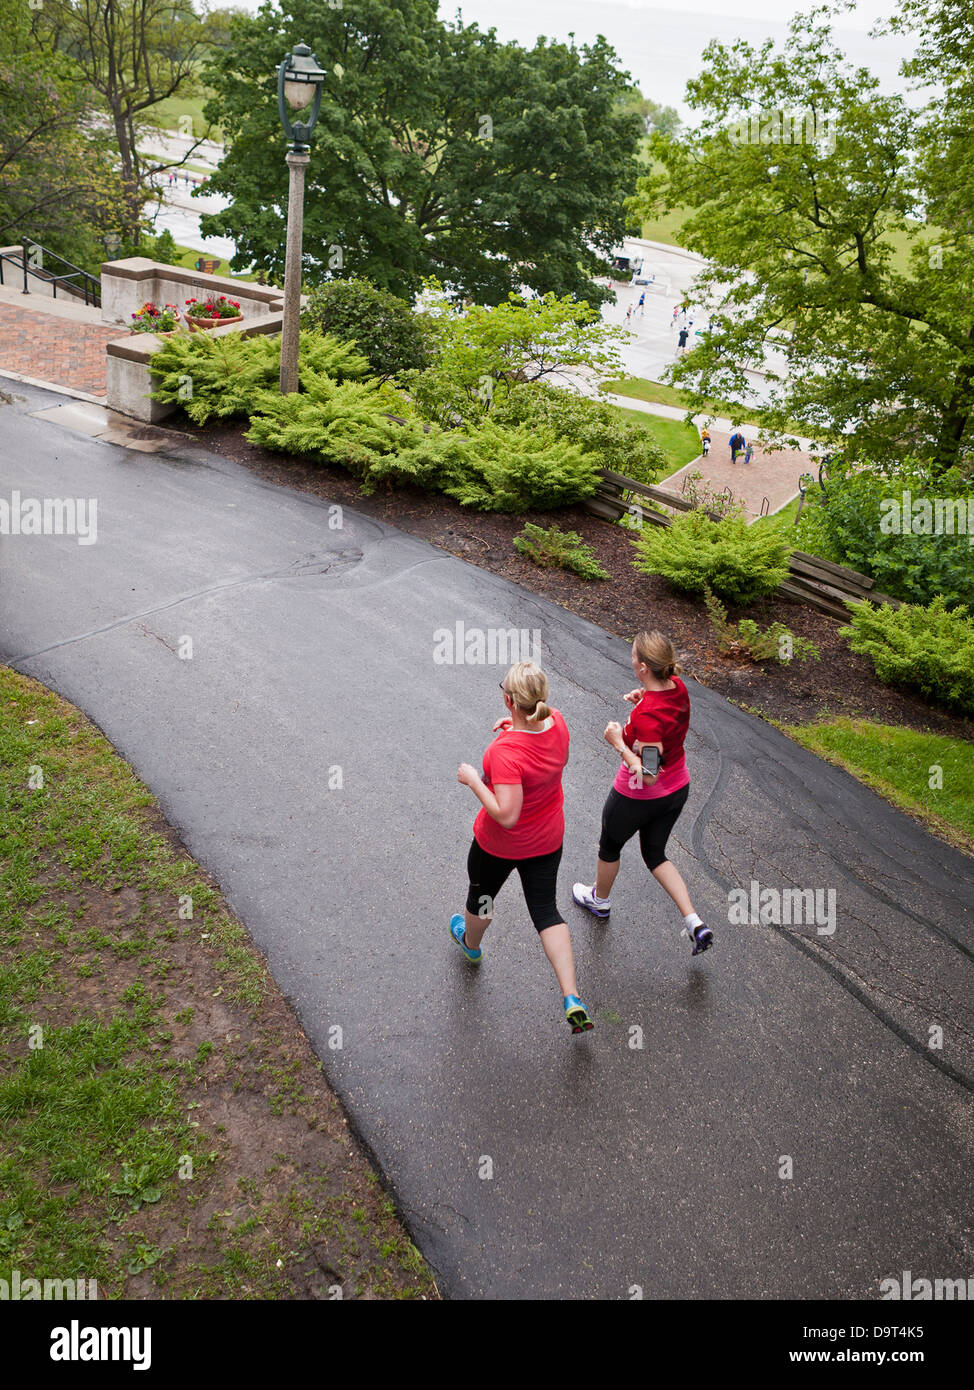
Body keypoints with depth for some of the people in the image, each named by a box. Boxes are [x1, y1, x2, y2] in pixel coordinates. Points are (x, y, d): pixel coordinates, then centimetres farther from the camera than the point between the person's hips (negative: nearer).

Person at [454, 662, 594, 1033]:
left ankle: (470, 944, 57)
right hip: (548, 839, 5)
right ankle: (572, 999, 6)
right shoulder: (557, 722, -15)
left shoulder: (507, 751, -36)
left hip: (500, 844, -5)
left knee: (481, 894, 26)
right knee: (546, 911, 14)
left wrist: (473, 781, -24)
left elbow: (507, 815, -34)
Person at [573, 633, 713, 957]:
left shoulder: (646, 716, -35)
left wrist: (619, 744, -24)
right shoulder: (678, 688, -12)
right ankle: (695, 924, 16)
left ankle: (599, 900, 53)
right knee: (654, 853, 26)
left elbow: (648, 775, -31)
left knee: (610, 846, 24)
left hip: (638, 798, -7)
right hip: (677, 789, 7)